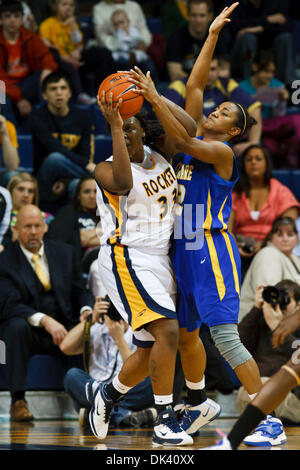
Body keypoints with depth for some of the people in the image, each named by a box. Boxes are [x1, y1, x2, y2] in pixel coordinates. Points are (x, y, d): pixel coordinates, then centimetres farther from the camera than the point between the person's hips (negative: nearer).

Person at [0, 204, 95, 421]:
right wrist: (44, 320, -31)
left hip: (63, 328, 3)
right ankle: (18, 400, -32)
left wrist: (87, 311, -13)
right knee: (17, 326, -37)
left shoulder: (65, 253, 11)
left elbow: (81, 291, 11)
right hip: (29, 332, -3)